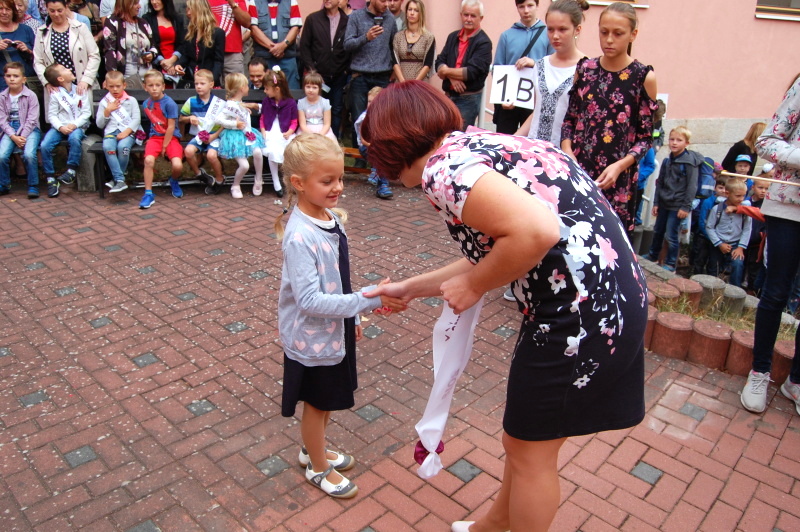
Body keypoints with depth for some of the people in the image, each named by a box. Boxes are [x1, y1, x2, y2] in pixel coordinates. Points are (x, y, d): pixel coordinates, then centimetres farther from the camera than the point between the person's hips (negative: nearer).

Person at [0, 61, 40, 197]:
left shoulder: (30, 95, -4)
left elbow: (31, 120, -7)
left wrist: (22, 136, -15)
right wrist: (14, 137, -13)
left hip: (30, 130, -3)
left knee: (29, 154, -28)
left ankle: (33, 186, -13)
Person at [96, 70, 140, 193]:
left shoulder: (131, 100, 13)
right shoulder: (104, 102, 18)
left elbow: (136, 119, 1)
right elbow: (99, 124, 13)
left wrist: (127, 131, -14)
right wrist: (107, 111, 0)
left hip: (128, 132, -2)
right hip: (111, 132, 2)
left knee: (123, 146, -35)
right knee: (107, 147, -32)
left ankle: (116, 178, -16)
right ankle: (120, 180, -32)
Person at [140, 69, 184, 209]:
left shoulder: (169, 103, -10)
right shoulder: (146, 104, 7)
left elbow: (171, 127, -11)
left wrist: (164, 147, -11)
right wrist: (152, 136, 4)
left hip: (171, 137, -3)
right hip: (155, 137, 3)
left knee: (177, 165, -25)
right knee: (149, 160, -26)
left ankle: (174, 181, 14)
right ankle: (148, 193, -12)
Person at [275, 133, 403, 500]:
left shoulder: (330, 217, -2)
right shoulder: (299, 236, -29)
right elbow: (310, 300, -31)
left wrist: (352, 316, 17)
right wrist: (368, 300, -34)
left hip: (335, 330, 8)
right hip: (312, 337, -8)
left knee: (328, 400, 25)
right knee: (317, 404, 15)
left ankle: (313, 450, 50)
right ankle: (318, 468, 39)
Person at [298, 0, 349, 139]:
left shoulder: (348, 21, 1)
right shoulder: (313, 19, 2)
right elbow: (304, 46, 2)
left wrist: (348, 69, -4)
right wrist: (312, 70, -5)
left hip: (339, 76, 1)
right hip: (318, 75, 0)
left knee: (337, 110, 6)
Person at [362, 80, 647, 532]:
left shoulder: (442, 166, -15)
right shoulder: (475, 144, 15)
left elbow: (537, 231, -30)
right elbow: (494, 255, 20)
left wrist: (473, 286, -13)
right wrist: (411, 288, 27)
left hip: (582, 311, -10)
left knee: (530, 449, 13)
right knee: (527, 436, 26)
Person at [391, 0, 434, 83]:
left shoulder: (428, 37, 3)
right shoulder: (398, 36, 9)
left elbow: (428, 64, -3)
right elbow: (395, 62, 2)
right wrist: (403, 81, -11)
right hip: (401, 83, 2)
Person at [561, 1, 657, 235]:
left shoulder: (643, 77, 0)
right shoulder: (584, 69, 8)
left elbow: (645, 137, 1)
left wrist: (620, 165, -14)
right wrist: (567, 150, -5)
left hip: (618, 179, -2)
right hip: (577, 170, 2)